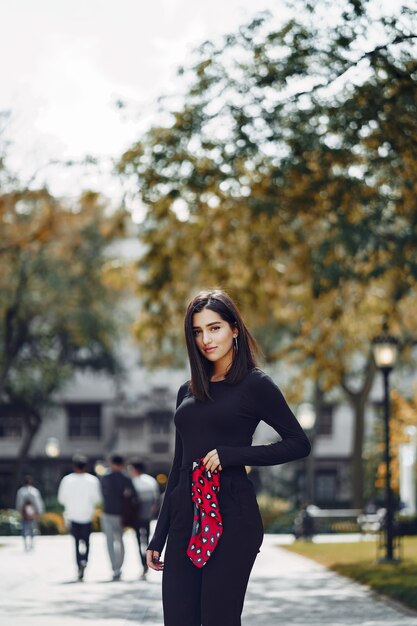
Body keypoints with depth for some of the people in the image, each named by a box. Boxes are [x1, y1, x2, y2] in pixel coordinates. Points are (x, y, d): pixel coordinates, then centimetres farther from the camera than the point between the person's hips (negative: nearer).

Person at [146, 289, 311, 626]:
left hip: (231, 517, -6)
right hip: (186, 516, 6)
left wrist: (231, 454, -13)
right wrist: (158, 536, 17)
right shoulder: (188, 392, 16)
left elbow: (299, 443, -4)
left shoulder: (255, 384, -1)